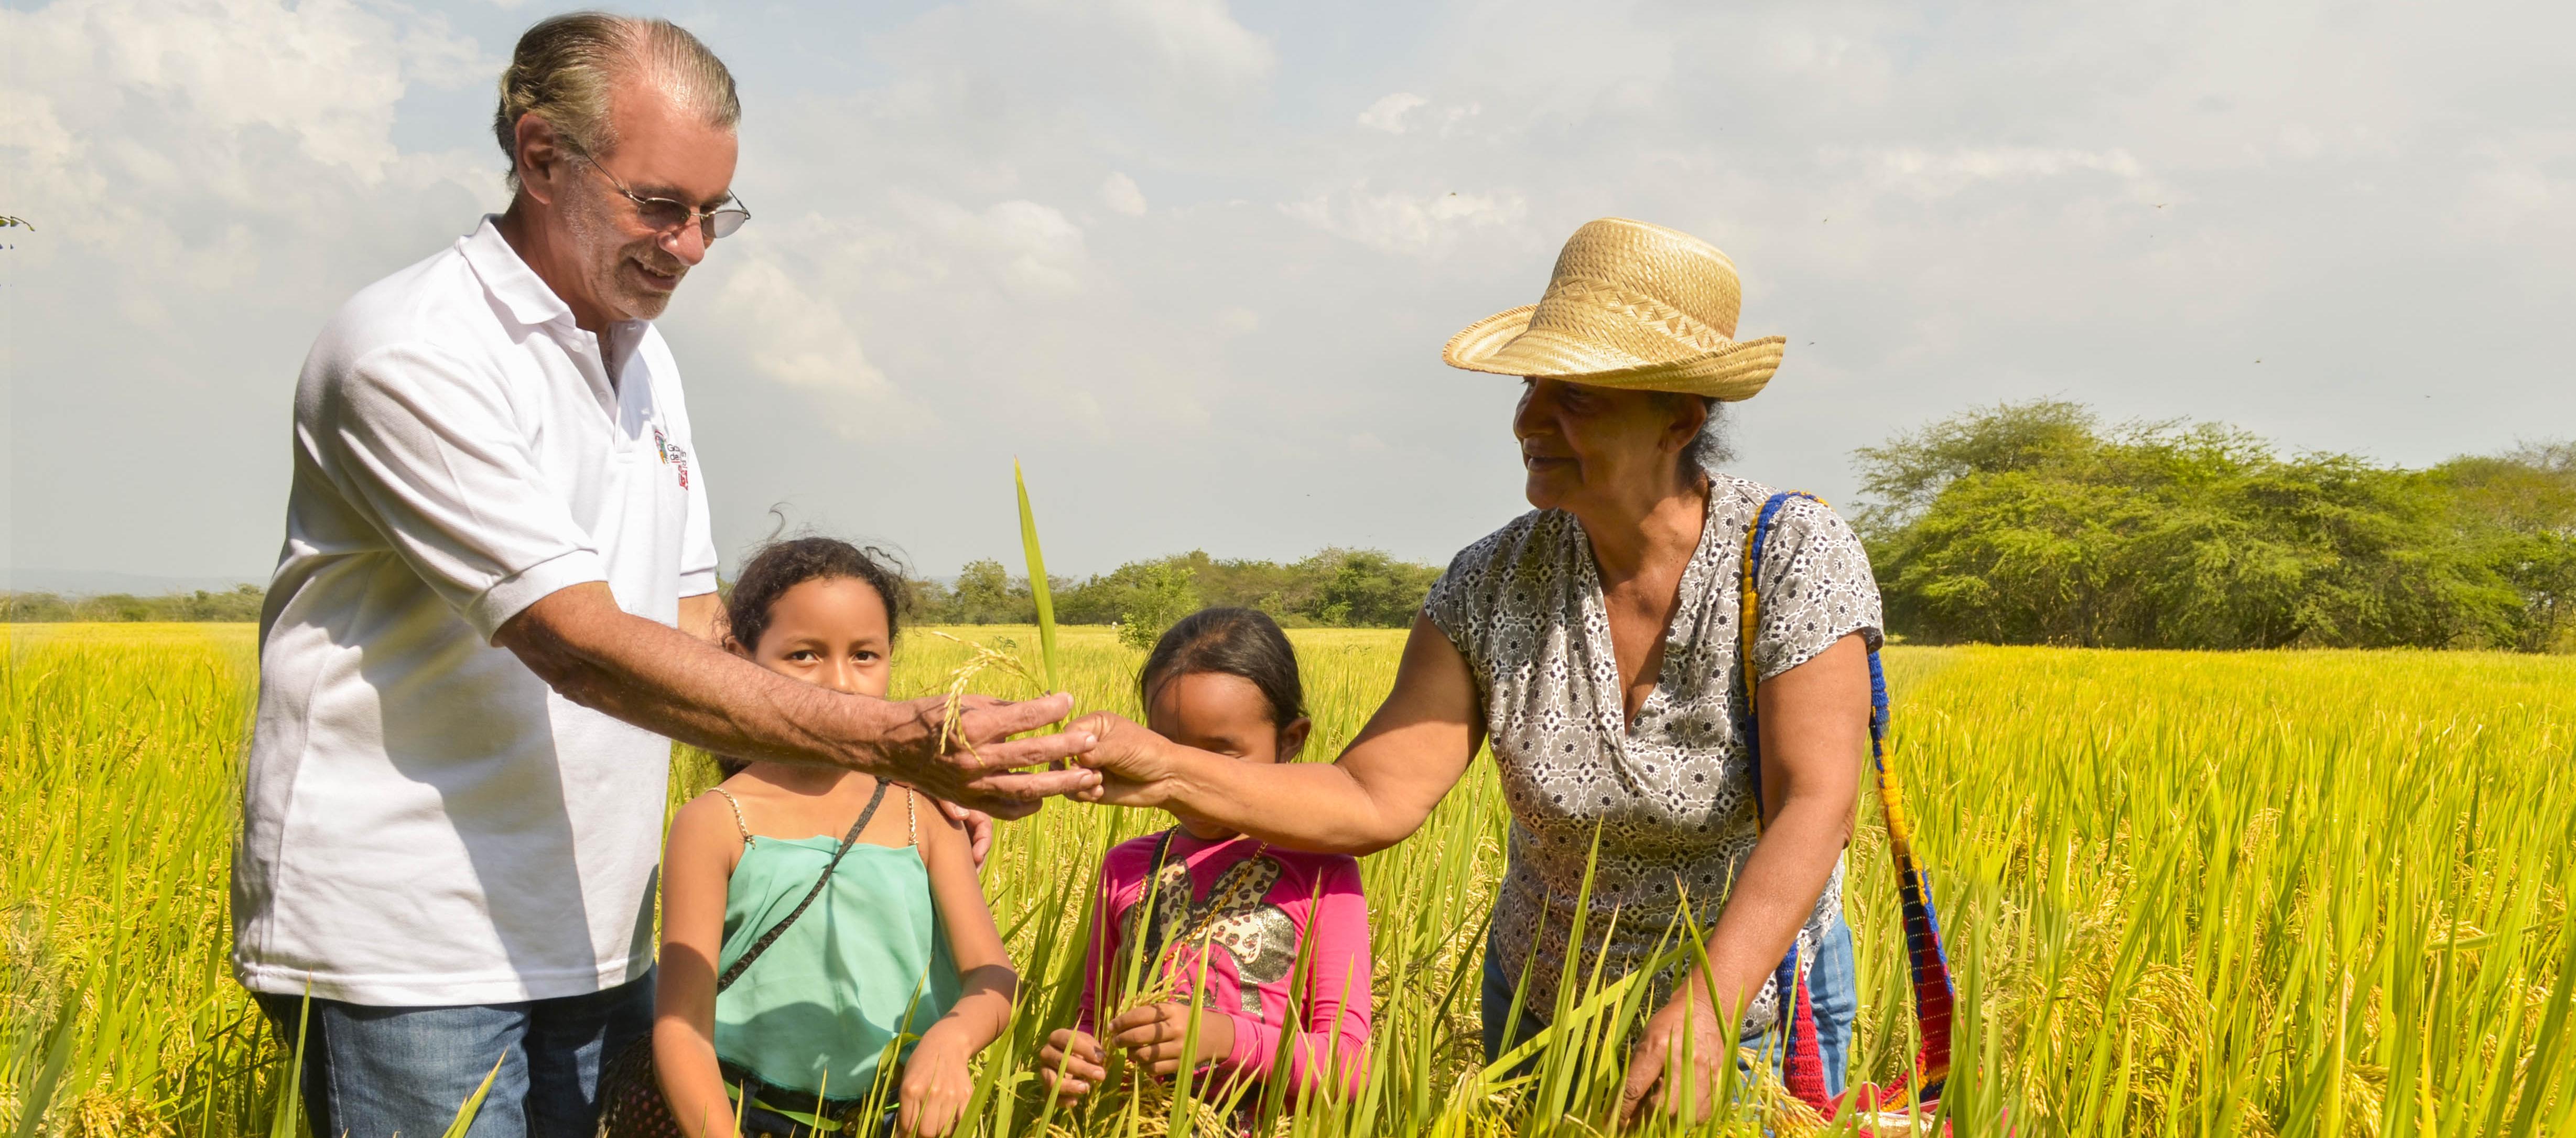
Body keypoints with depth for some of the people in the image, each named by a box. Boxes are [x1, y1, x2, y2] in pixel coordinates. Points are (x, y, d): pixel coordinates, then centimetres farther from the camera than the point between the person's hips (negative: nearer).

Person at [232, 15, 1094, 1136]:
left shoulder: (645, 358, 11)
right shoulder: (413, 355, -16)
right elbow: (585, 646, -25)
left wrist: (904, 772, -3)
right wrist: (892, 737, -31)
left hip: (593, 946, 8)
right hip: (411, 954, -7)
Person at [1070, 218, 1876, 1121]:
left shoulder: (1798, 559, -21)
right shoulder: (1491, 587, -13)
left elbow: (1814, 811, -29)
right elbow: (1375, 800, -18)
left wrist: (1708, 1004, -43)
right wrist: (1169, 770, -32)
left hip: (1762, 1007, -3)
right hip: (1547, 1013, 3)